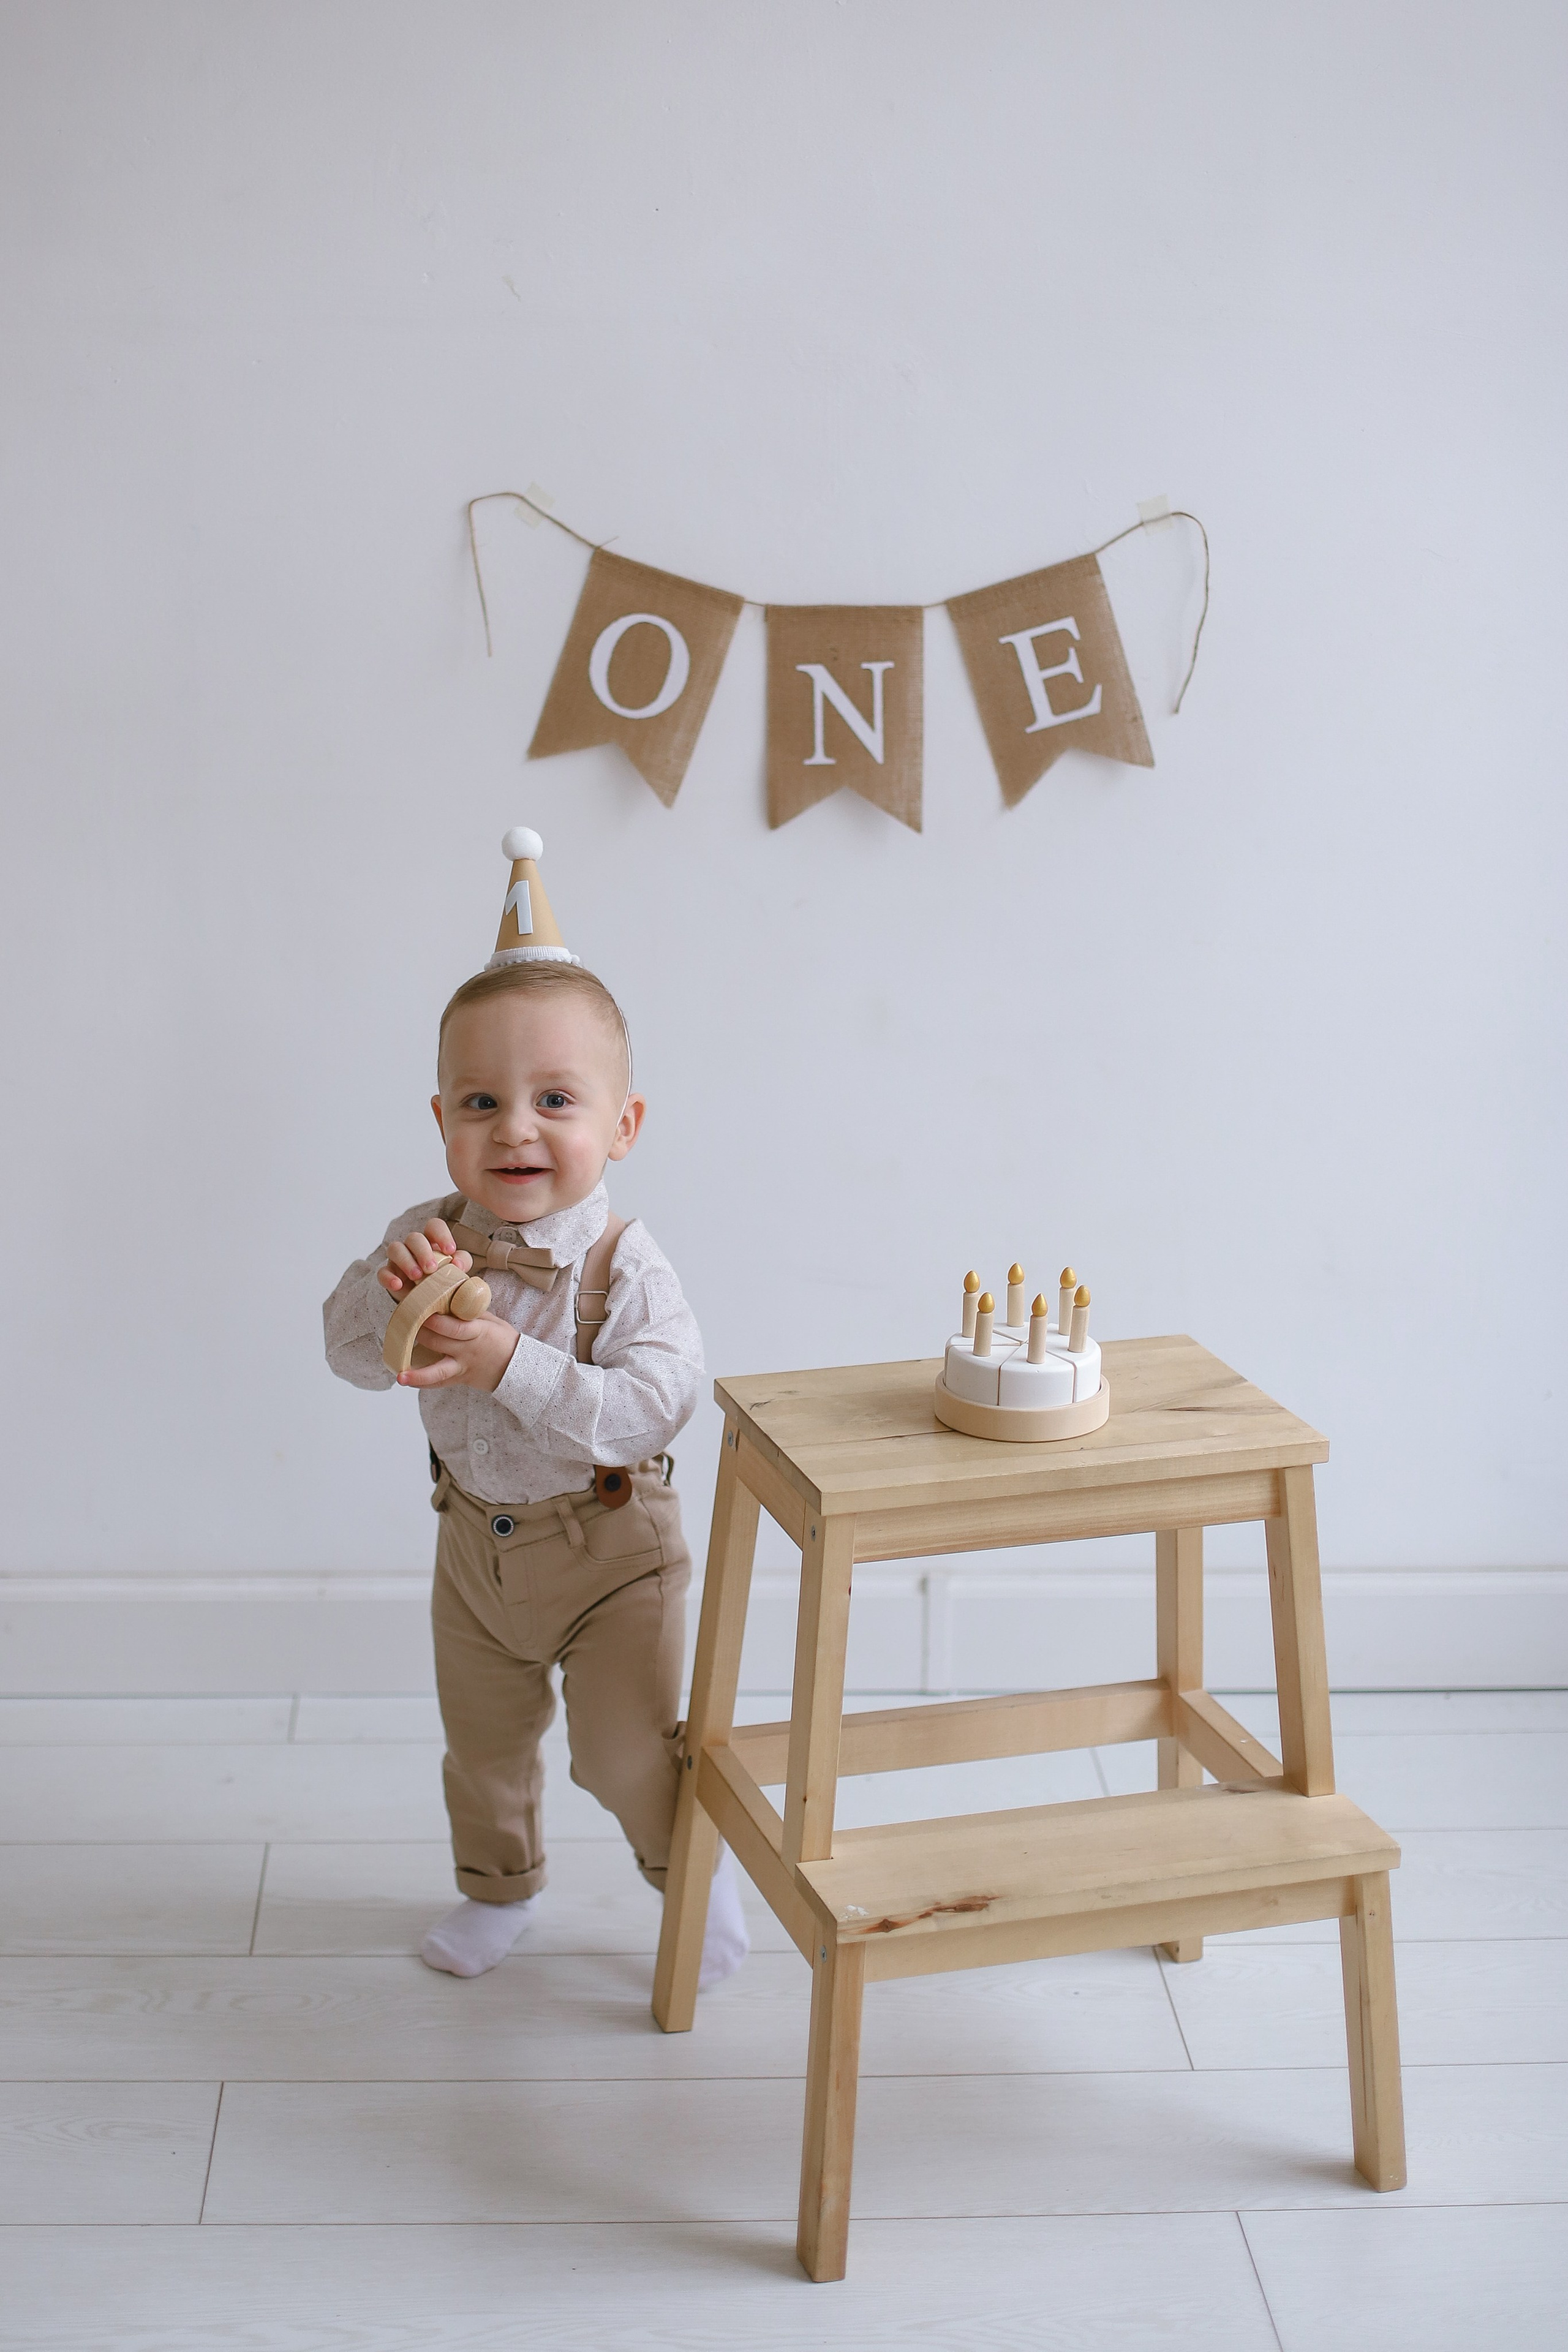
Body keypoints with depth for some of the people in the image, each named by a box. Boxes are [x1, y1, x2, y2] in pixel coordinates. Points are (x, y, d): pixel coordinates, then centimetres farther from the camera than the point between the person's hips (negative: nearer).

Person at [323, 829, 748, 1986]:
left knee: (627, 1747, 1)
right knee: (483, 1738, 21)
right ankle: (499, 1884, 45)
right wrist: (394, 1292, -34)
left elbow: (653, 1406, -35)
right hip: (477, 1534, 5)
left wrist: (512, 1365, -43)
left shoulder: (625, 1265, -25)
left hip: (609, 1545, -4)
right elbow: (352, 1353, -13)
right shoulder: (428, 1237, -12)